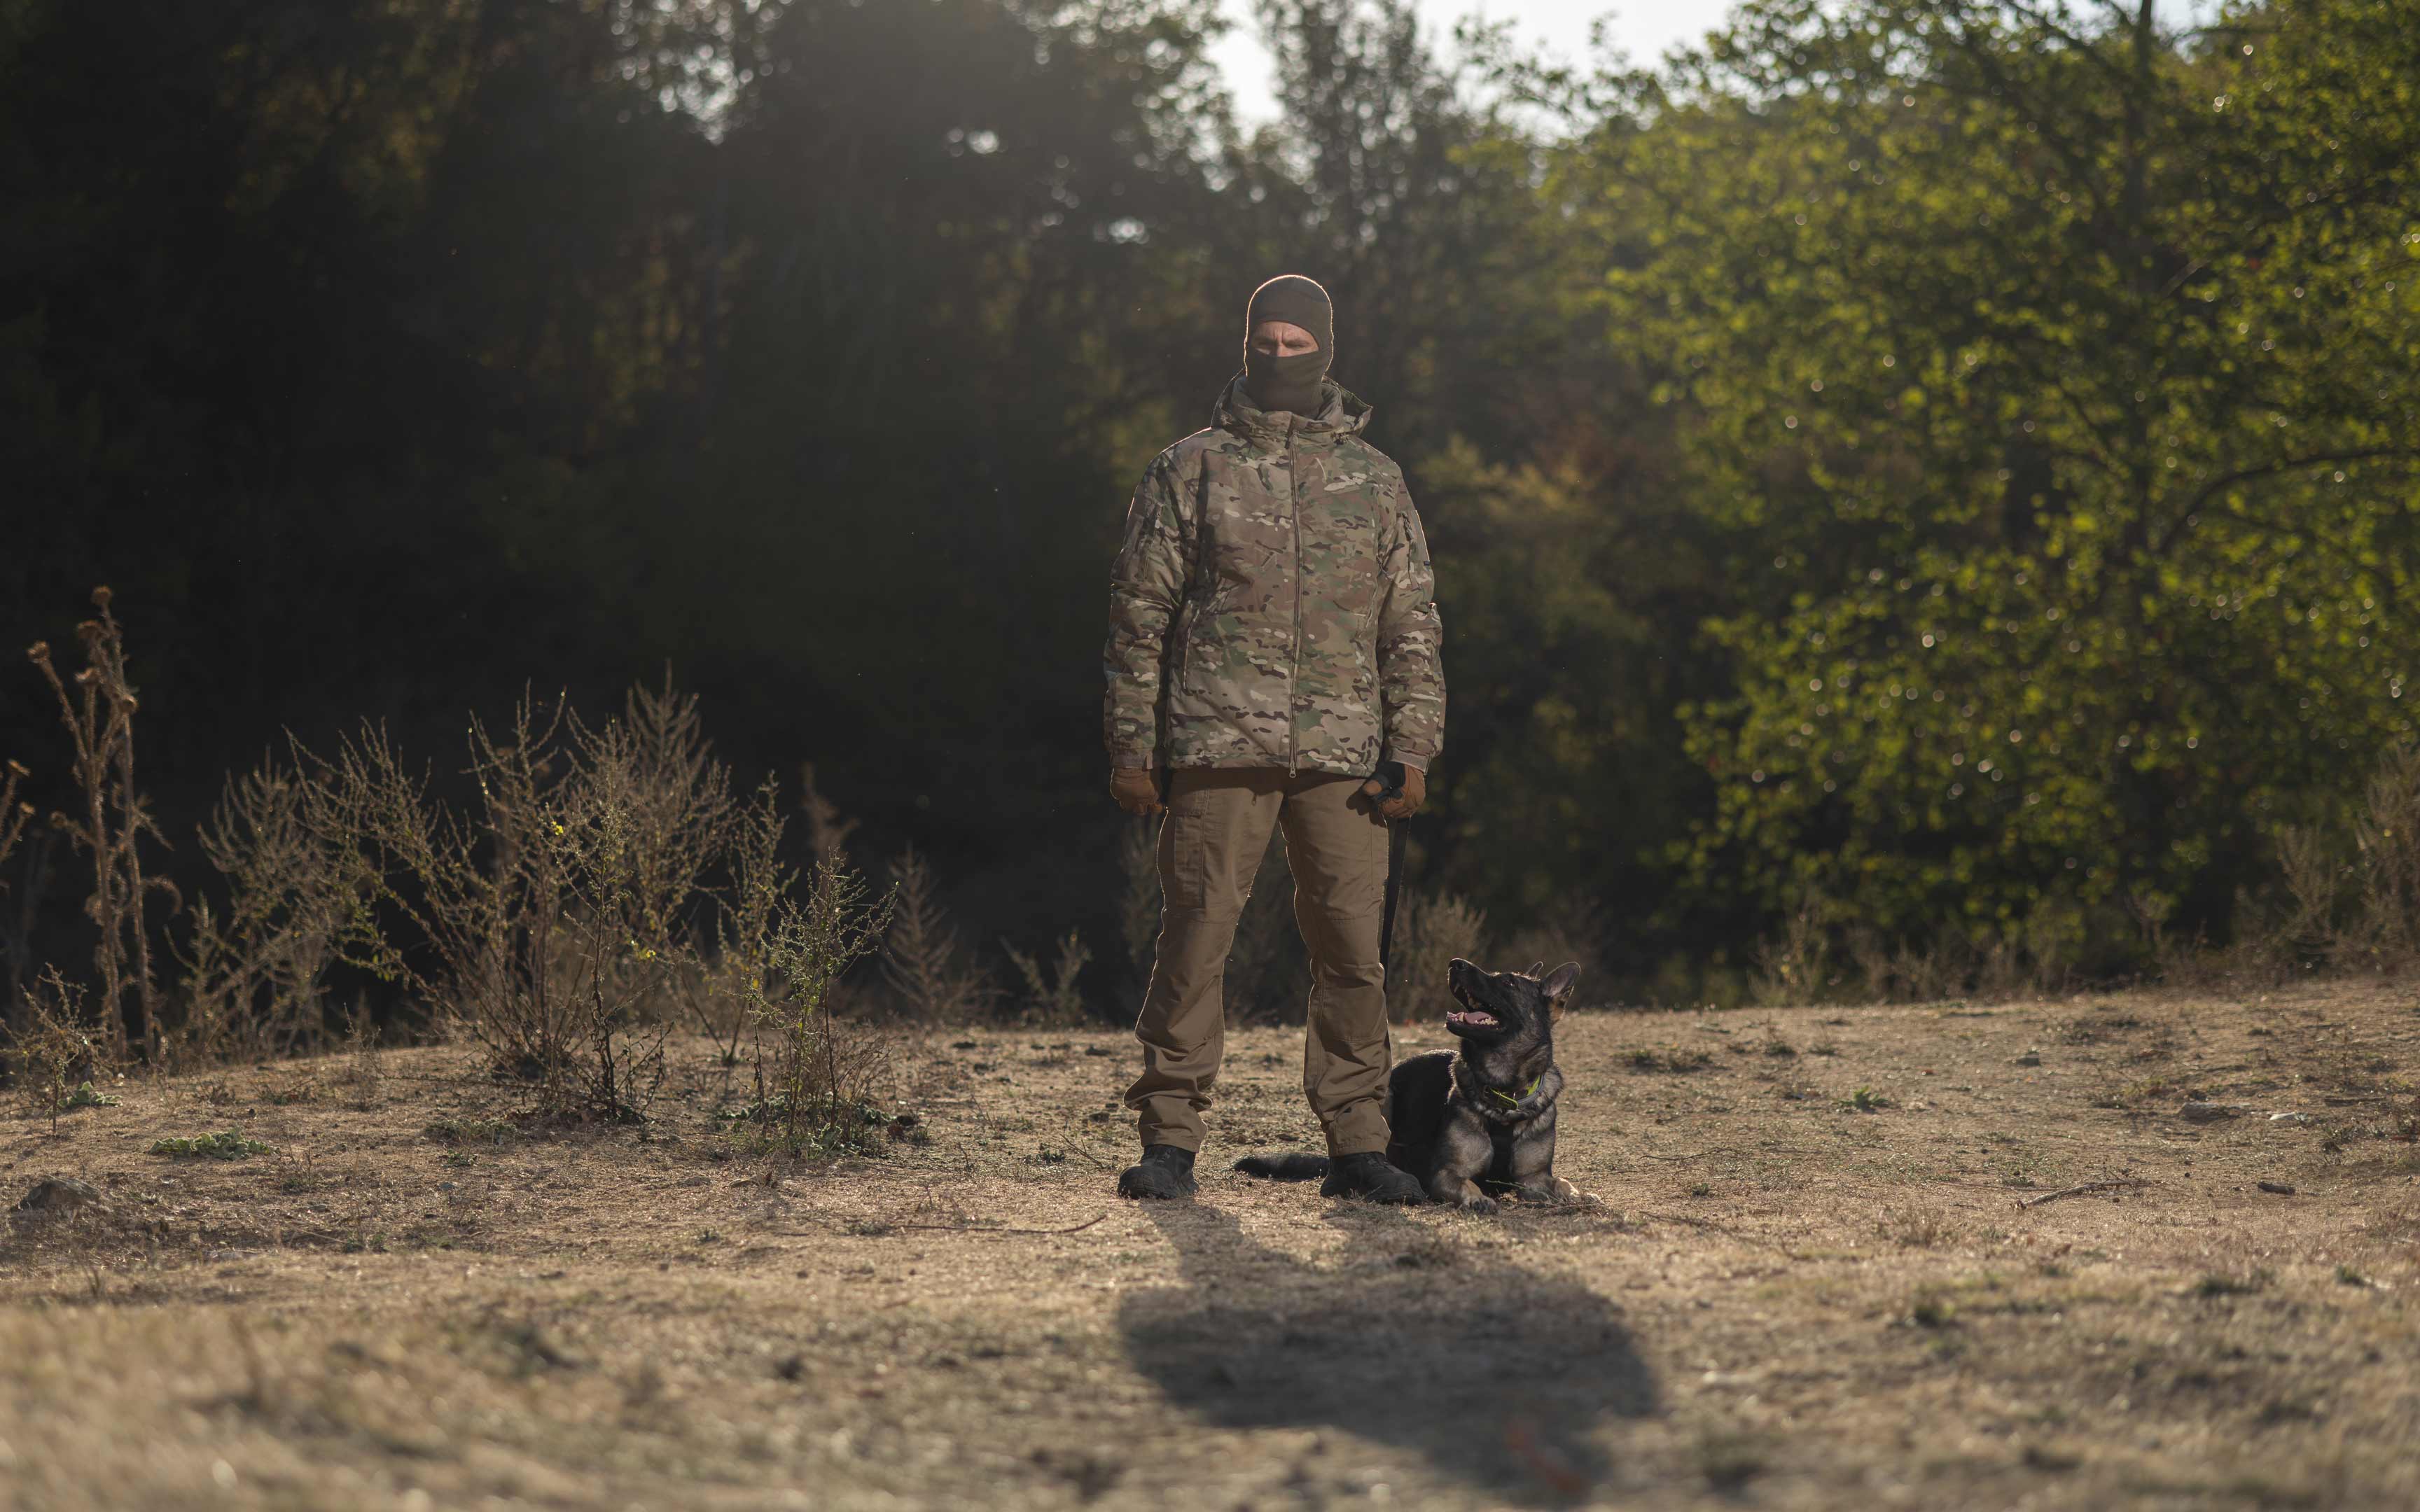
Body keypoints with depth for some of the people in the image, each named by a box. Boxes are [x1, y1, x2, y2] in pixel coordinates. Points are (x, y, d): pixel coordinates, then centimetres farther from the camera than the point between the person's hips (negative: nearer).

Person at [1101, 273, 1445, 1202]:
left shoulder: (1375, 481, 14)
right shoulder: (1190, 471, 8)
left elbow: (1413, 628, 14)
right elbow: (1139, 613, 7)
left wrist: (1413, 751, 5)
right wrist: (1131, 745, 0)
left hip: (1343, 757, 2)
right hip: (1219, 746, -2)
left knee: (1353, 949, 0)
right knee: (1195, 938, -5)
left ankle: (1357, 1144, 7)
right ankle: (1169, 1139, 1)